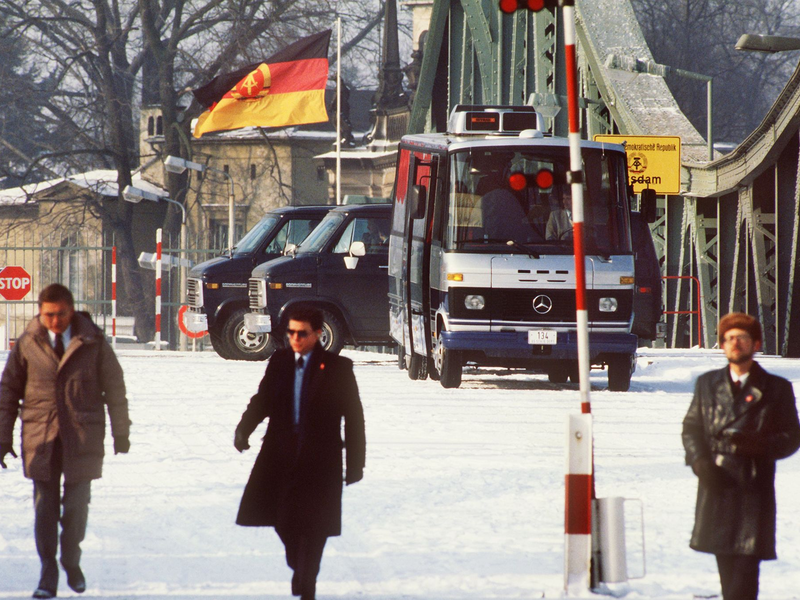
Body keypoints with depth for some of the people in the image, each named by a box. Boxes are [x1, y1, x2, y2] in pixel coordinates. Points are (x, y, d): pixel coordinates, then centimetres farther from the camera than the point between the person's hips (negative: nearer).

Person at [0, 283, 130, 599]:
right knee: (44, 505, 0)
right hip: (40, 437, 1)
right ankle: (48, 573, 11)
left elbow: (114, 387, 8)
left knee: (76, 505, 0)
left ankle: (71, 561, 24)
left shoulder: (93, 342, -1)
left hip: (82, 437, -1)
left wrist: (121, 431, 11)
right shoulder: (27, 344, 1)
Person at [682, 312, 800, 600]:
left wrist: (760, 446, -16)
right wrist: (700, 461, -6)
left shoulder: (776, 388, 4)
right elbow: (691, 427, 12)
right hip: (717, 486, 3)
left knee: (745, 568, -12)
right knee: (726, 565, 8)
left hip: (754, 488, -3)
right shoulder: (707, 384, 14)